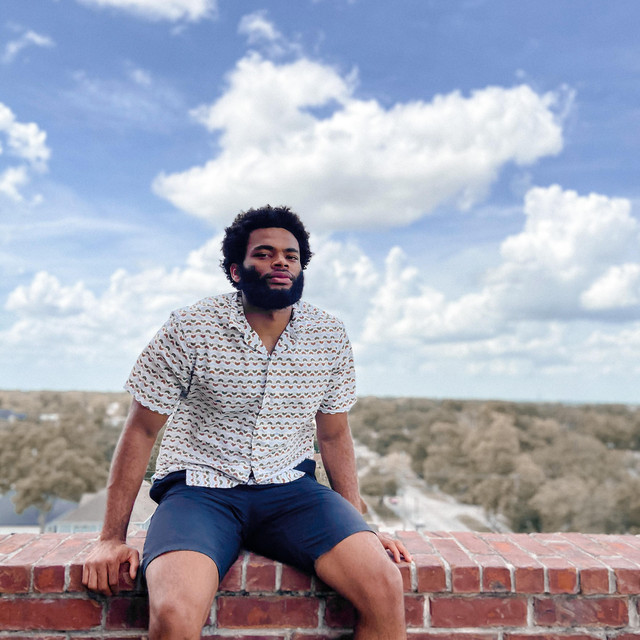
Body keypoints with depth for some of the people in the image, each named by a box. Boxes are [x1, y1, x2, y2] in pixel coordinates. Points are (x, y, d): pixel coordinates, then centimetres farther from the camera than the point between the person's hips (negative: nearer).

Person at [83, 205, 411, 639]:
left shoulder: (330, 337, 2)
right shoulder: (189, 330, -7)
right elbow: (141, 430, 0)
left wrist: (359, 527, 9)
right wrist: (112, 537, -1)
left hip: (291, 489, 3)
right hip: (200, 488, -2)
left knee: (385, 587, -21)